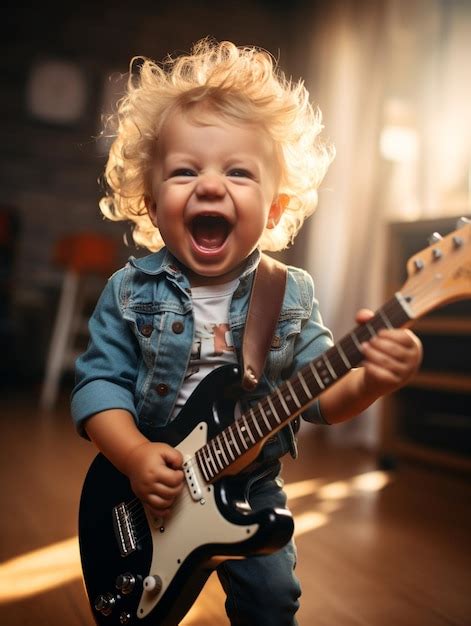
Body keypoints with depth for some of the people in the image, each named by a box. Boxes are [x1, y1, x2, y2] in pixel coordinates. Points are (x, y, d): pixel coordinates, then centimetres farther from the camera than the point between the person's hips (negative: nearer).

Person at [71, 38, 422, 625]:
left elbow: (318, 394, -11)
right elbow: (98, 381, -13)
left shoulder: (292, 296, -11)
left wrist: (369, 379, -32)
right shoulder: (130, 292, -13)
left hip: (250, 494, 1)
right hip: (149, 495, 0)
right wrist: (135, 455, -29)